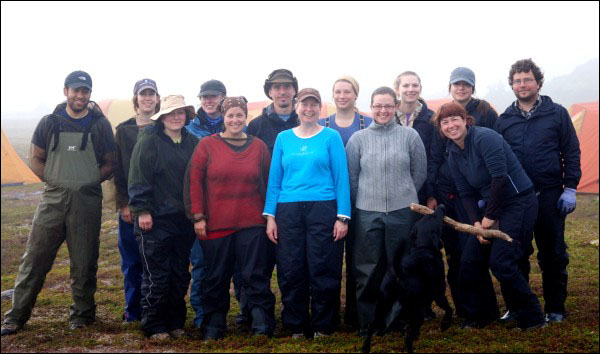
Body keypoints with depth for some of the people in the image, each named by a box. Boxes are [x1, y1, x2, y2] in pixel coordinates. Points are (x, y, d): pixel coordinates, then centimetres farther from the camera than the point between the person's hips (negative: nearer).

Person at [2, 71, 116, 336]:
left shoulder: (100, 125, 3)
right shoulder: (50, 123, 6)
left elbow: (110, 163, 7)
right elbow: (36, 159, 13)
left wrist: (89, 181, -6)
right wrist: (53, 180, -1)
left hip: (87, 202, -1)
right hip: (53, 199, 1)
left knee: (84, 262, 5)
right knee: (35, 257, 3)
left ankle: (82, 314, 22)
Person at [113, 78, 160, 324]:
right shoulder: (124, 130, 7)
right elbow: (118, 169, 5)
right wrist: (123, 203, -4)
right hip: (131, 206, 1)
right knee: (131, 261, 6)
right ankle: (133, 311, 18)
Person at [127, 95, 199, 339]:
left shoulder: (192, 142, 10)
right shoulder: (149, 140, -5)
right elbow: (138, 177, -9)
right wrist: (142, 210, -14)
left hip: (184, 218, 5)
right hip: (156, 218, -5)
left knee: (180, 274, 11)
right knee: (156, 275, -1)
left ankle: (175, 323, 23)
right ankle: (154, 326, 11)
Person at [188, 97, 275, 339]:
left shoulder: (258, 146, 7)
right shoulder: (207, 145, 1)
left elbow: (269, 183, 11)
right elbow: (195, 181, 0)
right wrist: (198, 217, -5)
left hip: (251, 224, 0)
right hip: (215, 224, 0)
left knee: (255, 276, 2)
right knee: (216, 278, 10)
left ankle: (263, 326, 9)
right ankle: (214, 326, 23)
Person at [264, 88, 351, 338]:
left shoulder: (331, 137, 4)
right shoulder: (283, 138, 12)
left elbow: (341, 177, 0)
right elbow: (274, 178, 10)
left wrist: (343, 216, -8)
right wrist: (270, 215, 2)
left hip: (323, 209, -2)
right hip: (289, 212, 2)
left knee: (323, 271, 0)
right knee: (291, 272, 5)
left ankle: (323, 327, 14)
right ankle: (296, 327, 18)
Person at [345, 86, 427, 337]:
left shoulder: (410, 135, 0)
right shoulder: (358, 138, 1)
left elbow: (419, 173, 6)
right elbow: (351, 176, 6)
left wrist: (404, 196, 10)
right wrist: (365, 201, 8)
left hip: (403, 212, 0)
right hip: (368, 213, 0)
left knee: (401, 268, 9)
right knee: (368, 270, 4)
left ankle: (395, 319, 23)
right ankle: (368, 323, 16)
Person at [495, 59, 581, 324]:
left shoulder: (557, 113, 2)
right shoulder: (504, 120, 8)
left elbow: (572, 153, 1)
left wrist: (570, 188, -6)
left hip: (549, 196, -2)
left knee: (553, 254, 5)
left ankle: (555, 308, 17)